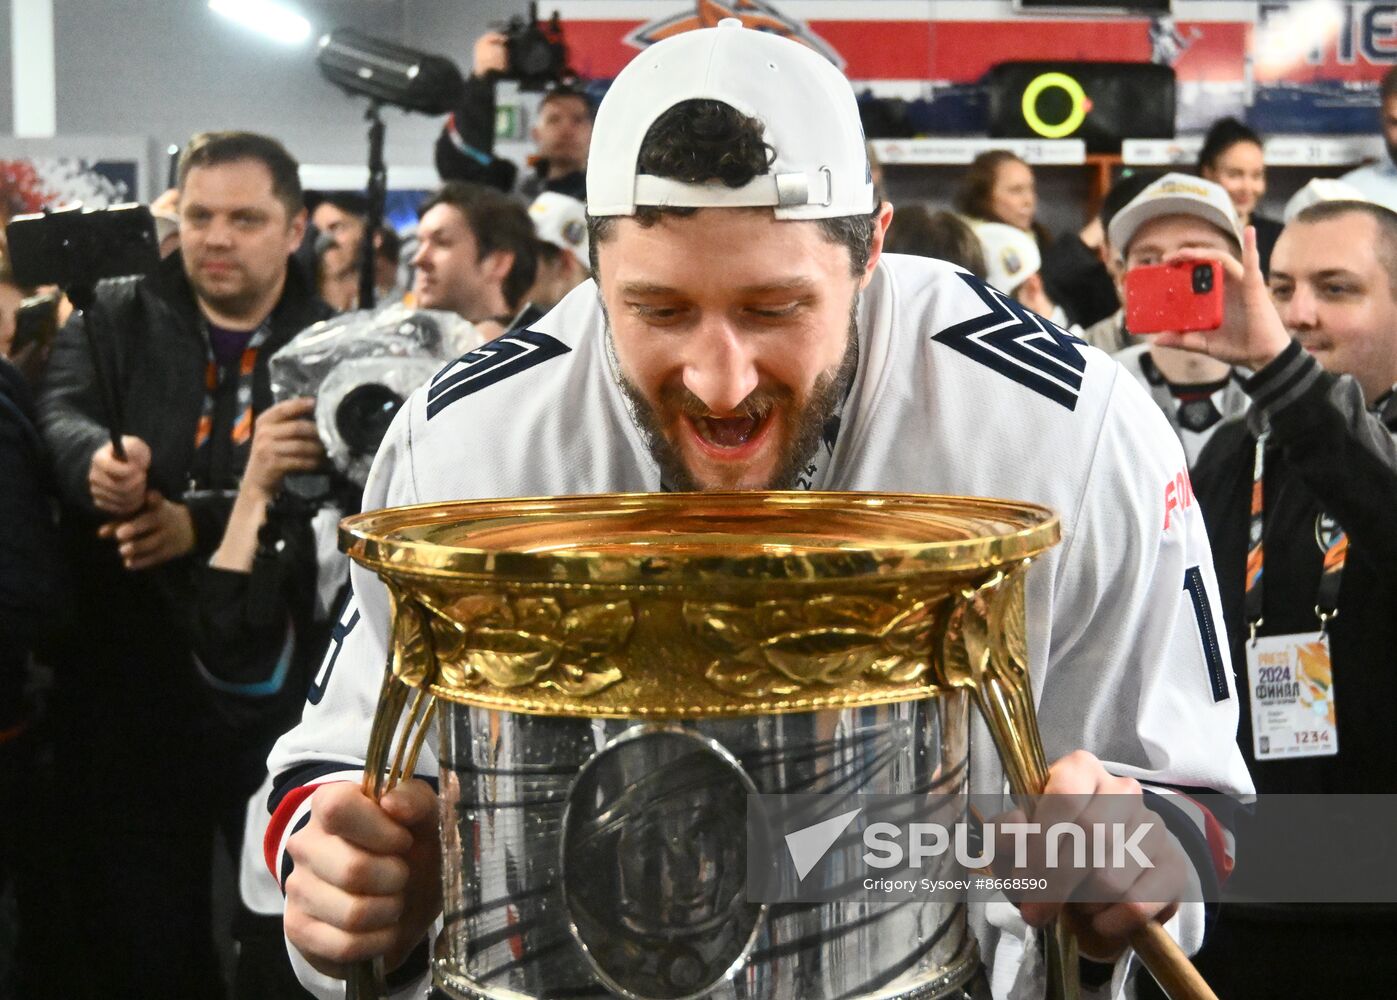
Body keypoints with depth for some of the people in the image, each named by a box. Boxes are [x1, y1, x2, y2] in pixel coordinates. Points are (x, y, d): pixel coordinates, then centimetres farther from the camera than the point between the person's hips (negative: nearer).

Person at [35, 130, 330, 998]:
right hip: (124, 678, 1)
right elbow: (60, 413, -10)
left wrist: (199, 522, -28)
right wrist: (97, 459, -34)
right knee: (130, 925, 9)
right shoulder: (115, 317, 8)